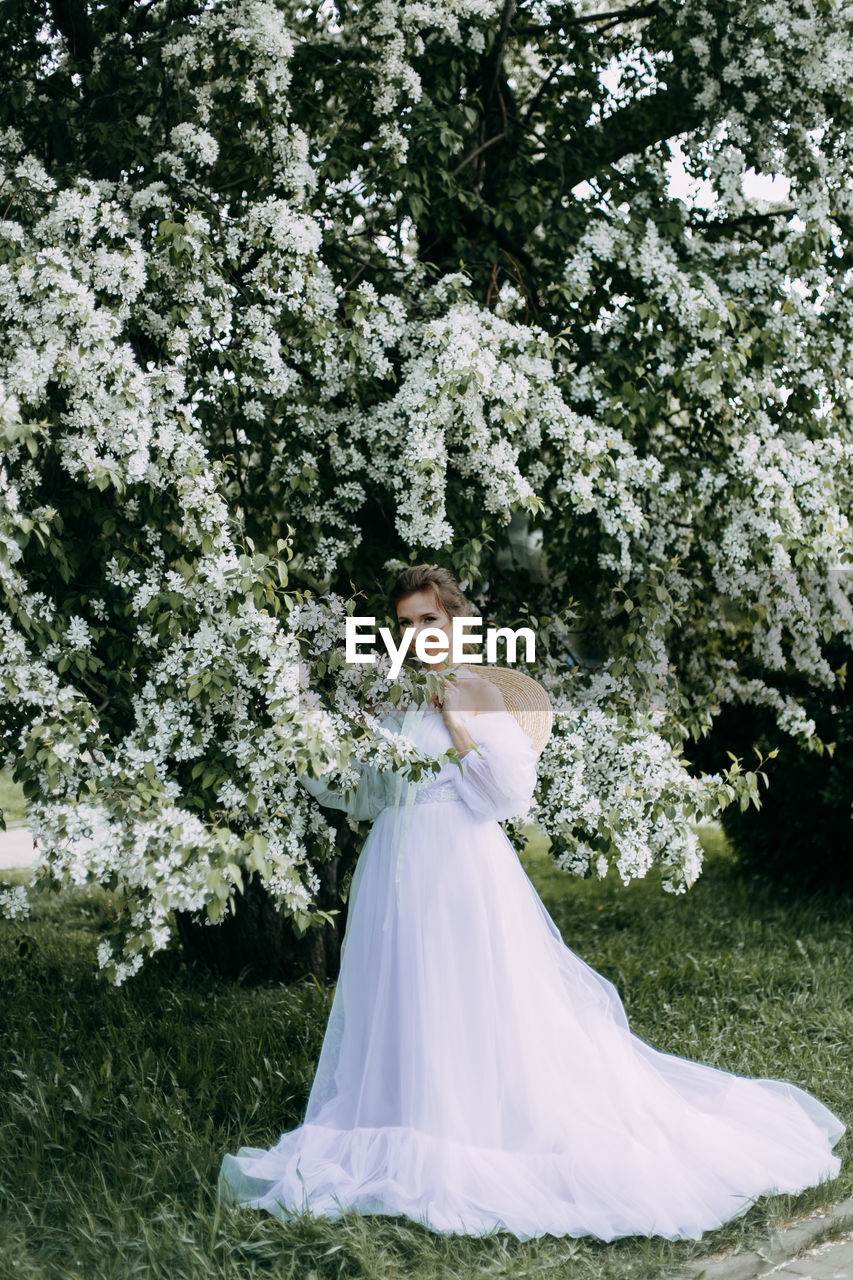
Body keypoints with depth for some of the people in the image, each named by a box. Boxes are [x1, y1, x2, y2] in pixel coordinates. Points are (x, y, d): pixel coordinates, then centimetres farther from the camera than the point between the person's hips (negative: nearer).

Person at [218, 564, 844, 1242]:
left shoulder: (478, 694, -3)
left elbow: (513, 791, -11)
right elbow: (361, 793, 14)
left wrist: (457, 720, -15)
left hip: (463, 865, -5)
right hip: (397, 868, 5)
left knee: (475, 1002, -3)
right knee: (402, 1001, 7)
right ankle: (414, 1131, 18)